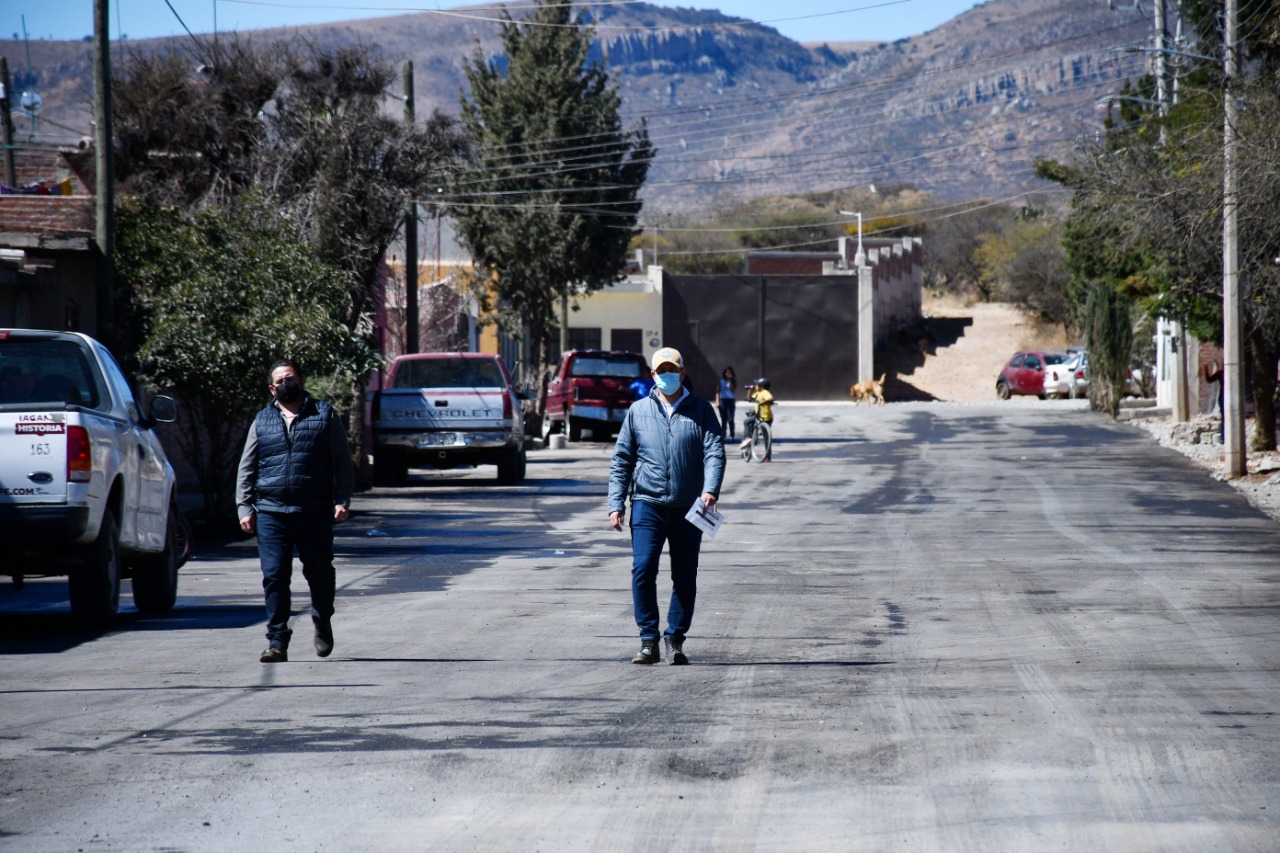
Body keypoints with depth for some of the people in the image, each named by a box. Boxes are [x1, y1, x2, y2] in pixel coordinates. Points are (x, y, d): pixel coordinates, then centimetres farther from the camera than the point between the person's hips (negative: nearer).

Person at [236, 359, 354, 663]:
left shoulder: (324, 415, 9)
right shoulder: (262, 421, 14)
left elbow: (343, 462, 8)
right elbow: (246, 468, 15)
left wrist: (342, 500, -3)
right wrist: (244, 507, 4)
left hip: (315, 513, -1)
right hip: (271, 512, 1)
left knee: (319, 572, 3)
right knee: (274, 576, -5)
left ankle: (323, 623, 30)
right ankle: (277, 641, -1)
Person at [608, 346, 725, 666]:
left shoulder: (701, 411, 7)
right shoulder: (638, 411, 9)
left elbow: (714, 452, -3)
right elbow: (621, 459, 11)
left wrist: (710, 489, -21)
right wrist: (616, 503, 2)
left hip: (688, 508, 0)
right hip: (648, 504, 0)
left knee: (685, 577, 3)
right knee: (643, 570, -12)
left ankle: (675, 639, 13)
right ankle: (648, 640, -7)